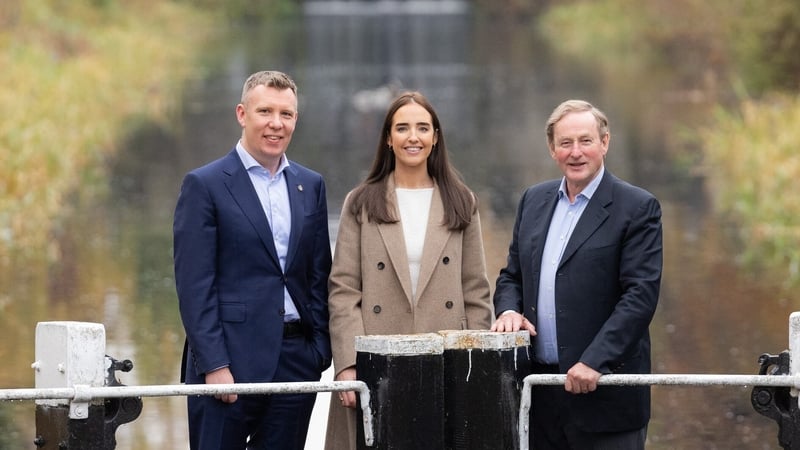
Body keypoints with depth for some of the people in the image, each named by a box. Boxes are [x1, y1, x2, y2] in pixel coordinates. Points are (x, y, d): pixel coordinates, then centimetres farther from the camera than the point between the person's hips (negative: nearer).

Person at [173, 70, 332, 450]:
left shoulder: (311, 186, 14)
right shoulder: (205, 185, -2)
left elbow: (319, 275, 15)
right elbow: (194, 285, -8)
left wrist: (320, 351, 6)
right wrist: (214, 366, -14)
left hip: (296, 359, 5)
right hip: (230, 360, -5)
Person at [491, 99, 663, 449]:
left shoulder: (637, 208, -5)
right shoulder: (534, 200, 14)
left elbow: (641, 294, -12)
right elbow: (512, 275, 21)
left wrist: (595, 362, -20)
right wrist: (509, 310, -2)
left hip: (604, 387, -5)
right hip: (539, 389, 5)